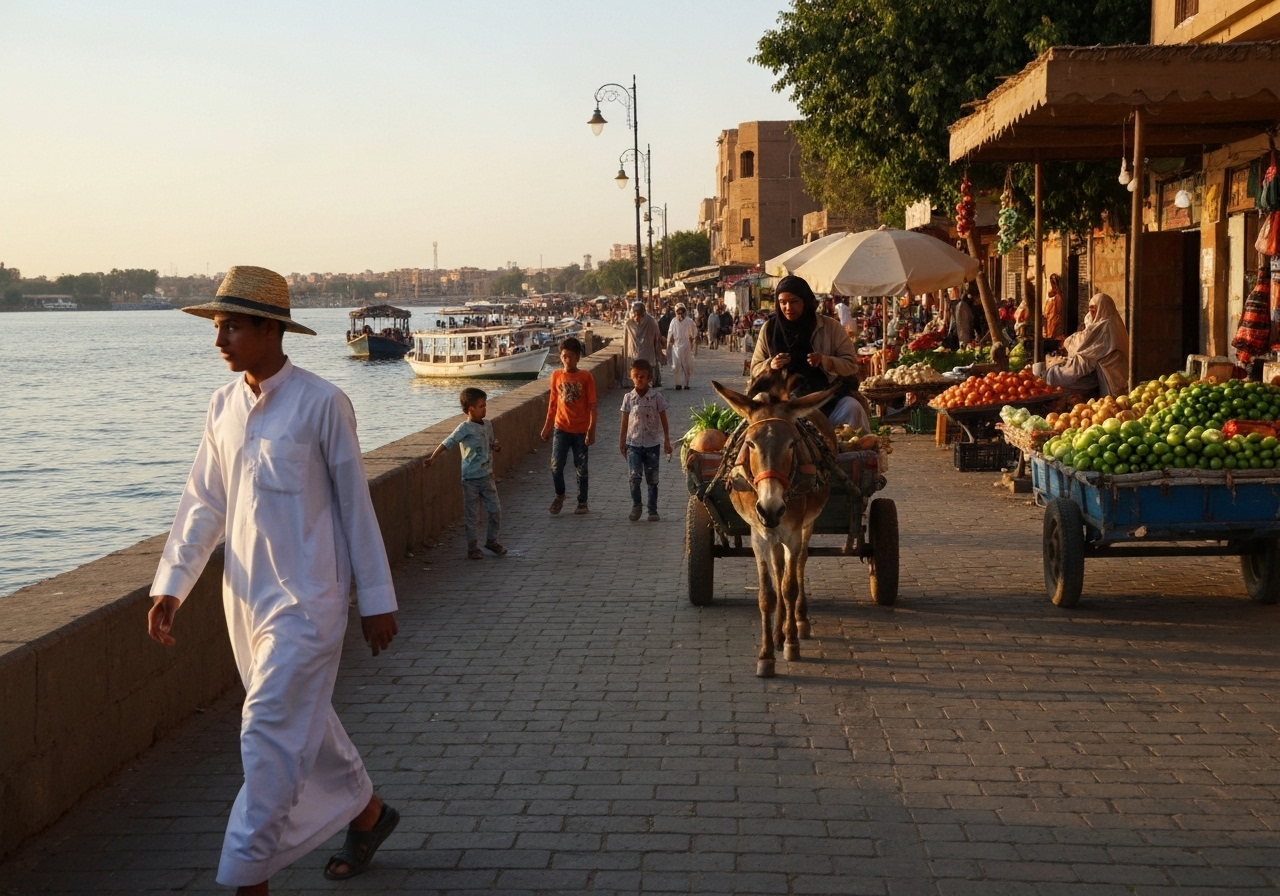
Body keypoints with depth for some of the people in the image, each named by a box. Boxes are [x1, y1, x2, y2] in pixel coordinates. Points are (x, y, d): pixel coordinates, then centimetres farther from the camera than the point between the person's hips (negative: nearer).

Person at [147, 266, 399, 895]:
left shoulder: (320, 404, -13)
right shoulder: (223, 407, 5)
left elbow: (354, 504, -8)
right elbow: (203, 503, 10)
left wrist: (376, 599, -5)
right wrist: (170, 586, 1)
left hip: (303, 600, -7)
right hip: (245, 597, 7)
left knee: (271, 736, -8)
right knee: (304, 722, 18)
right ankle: (368, 813, 39)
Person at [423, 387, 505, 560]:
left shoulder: (487, 425, 6)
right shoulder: (465, 428, -13)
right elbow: (447, 443, -15)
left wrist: (496, 446, -2)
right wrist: (432, 458, -20)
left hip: (487, 476, 6)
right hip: (471, 478, -6)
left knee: (495, 510, 6)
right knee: (472, 515, 3)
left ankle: (492, 540, 24)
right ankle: (473, 547, 13)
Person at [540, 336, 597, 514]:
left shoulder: (586, 377, -7)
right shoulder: (556, 376, 1)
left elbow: (592, 405, -6)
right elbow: (553, 403, 9)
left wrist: (591, 430, -12)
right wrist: (547, 426, 10)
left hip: (581, 430, -2)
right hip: (561, 428, 2)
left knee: (581, 468, 7)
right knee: (556, 465, -5)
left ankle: (582, 502, 22)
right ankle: (559, 495, 20)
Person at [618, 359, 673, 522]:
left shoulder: (657, 397, -5)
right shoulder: (628, 398, -1)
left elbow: (663, 420, 2)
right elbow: (624, 422, 6)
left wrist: (667, 441, 2)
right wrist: (621, 442, 6)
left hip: (652, 443, 0)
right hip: (633, 443, 0)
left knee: (652, 479, 6)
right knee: (634, 476, -14)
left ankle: (652, 510, 18)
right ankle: (636, 506, 5)